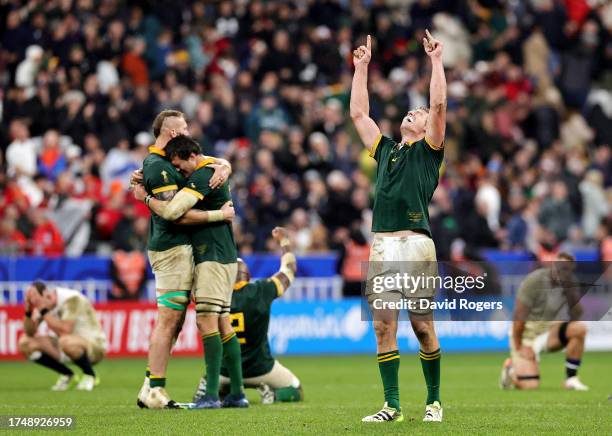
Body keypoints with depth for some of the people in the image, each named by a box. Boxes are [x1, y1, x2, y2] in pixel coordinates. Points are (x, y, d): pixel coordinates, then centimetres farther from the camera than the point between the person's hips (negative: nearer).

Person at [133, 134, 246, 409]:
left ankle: (212, 394, -18)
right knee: (222, 324, 8)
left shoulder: (202, 176, -15)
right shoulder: (214, 169, 17)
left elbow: (171, 212, -22)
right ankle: (237, 393, 7)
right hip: (221, 256, 10)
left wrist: (145, 197, -4)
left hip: (213, 258, -10)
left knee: (207, 321, -13)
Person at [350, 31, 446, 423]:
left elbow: (439, 105, -2)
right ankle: (392, 406, 2)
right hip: (381, 247, 5)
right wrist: (361, 68, 28)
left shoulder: (429, 151, 10)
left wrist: (437, 61, 1)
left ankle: (434, 400, 9)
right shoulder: (385, 149, 24)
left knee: (423, 326, -2)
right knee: (383, 326, -1)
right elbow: (359, 113, 27)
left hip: (415, 245, -5)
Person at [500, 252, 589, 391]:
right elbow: (519, 314, -17)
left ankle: (571, 379, -9)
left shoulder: (570, 284, -2)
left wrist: (570, 291, -19)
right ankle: (511, 368, 17)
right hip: (526, 333, -5)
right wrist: (519, 347, -17)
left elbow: (576, 316, -7)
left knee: (580, 328, -24)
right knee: (530, 386, -20)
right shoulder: (534, 280, -18)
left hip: (549, 331, 5)